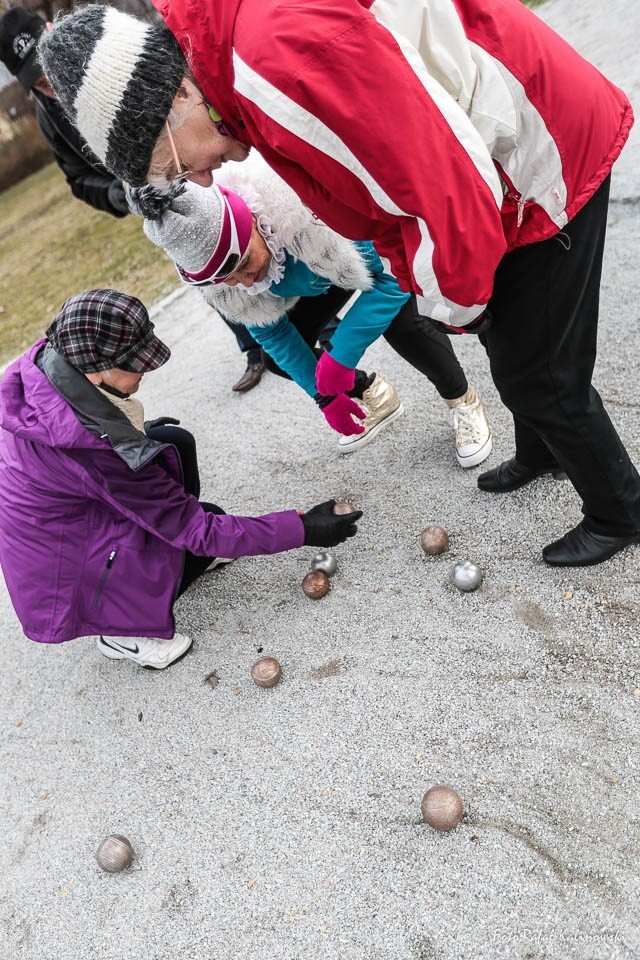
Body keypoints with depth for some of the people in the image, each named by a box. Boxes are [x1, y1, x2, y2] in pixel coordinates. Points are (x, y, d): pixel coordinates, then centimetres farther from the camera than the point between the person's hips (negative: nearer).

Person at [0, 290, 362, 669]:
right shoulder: (95, 448, -36)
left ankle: (176, 557, 18)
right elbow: (199, 530, -26)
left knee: (176, 441, -1)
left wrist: (137, 434, 17)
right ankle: (123, 631, 4)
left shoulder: (45, 361, -14)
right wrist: (302, 530, -21)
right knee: (211, 524, -13)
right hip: (60, 583, -8)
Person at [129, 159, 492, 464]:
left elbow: (391, 279, -34)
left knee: (399, 322, -31)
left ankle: (464, 402, -2)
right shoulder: (220, 276, -27)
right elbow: (271, 331, -11)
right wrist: (324, 396, -11)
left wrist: (340, 358, -37)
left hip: (379, 252, -4)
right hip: (323, 278, 5)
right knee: (277, 359, -4)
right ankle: (373, 395, 18)